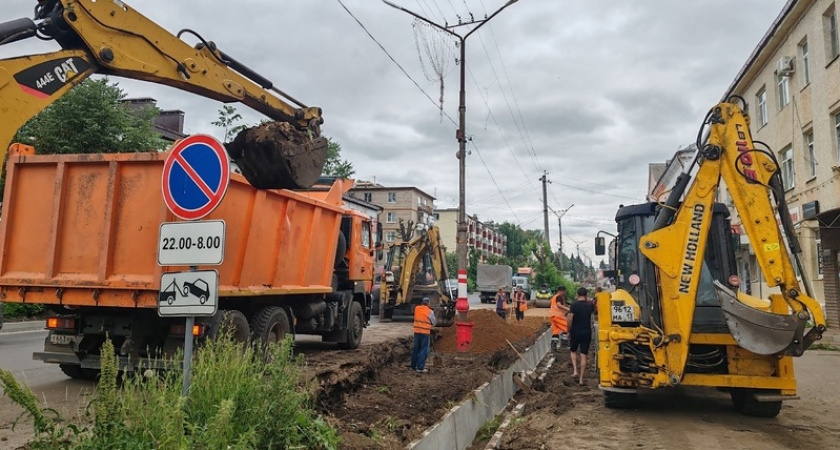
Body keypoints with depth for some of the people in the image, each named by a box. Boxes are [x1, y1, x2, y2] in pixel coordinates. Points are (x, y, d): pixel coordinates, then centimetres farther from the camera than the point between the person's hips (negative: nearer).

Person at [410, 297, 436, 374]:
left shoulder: (416, 308, 2)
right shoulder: (430, 311, -9)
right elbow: (434, 322, 2)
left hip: (416, 331, 5)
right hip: (425, 332, -5)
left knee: (416, 348, 15)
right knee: (424, 350, 0)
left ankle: (413, 366, 22)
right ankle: (420, 368, -3)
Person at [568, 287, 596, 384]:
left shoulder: (574, 305, -9)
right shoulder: (590, 305, -1)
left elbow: (570, 319, -14)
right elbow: (594, 310, 24)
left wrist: (568, 331, -3)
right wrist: (588, 301, 24)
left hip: (575, 331, -1)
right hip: (586, 332, 2)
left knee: (573, 351, 21)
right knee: (583, 355, 4)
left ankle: (575, 370, 3)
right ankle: (581, 378, 4)